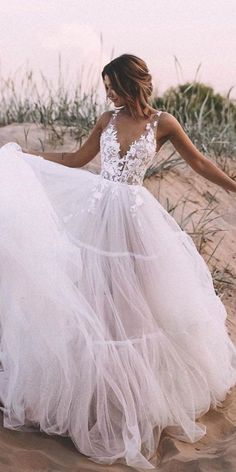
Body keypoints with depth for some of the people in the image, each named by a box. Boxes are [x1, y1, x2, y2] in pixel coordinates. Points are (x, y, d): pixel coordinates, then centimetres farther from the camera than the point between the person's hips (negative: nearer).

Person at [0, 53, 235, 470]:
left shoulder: (163, 122, -4)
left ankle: (141, 383, 28)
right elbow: (77, 160, 14)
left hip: (133, 216, -3)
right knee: (95, 295, 8)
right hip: (96, 211, 3)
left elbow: (198, 162, 5)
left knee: (136, 297, 7)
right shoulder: (107, 120, 5)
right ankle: (99, 382, 26)